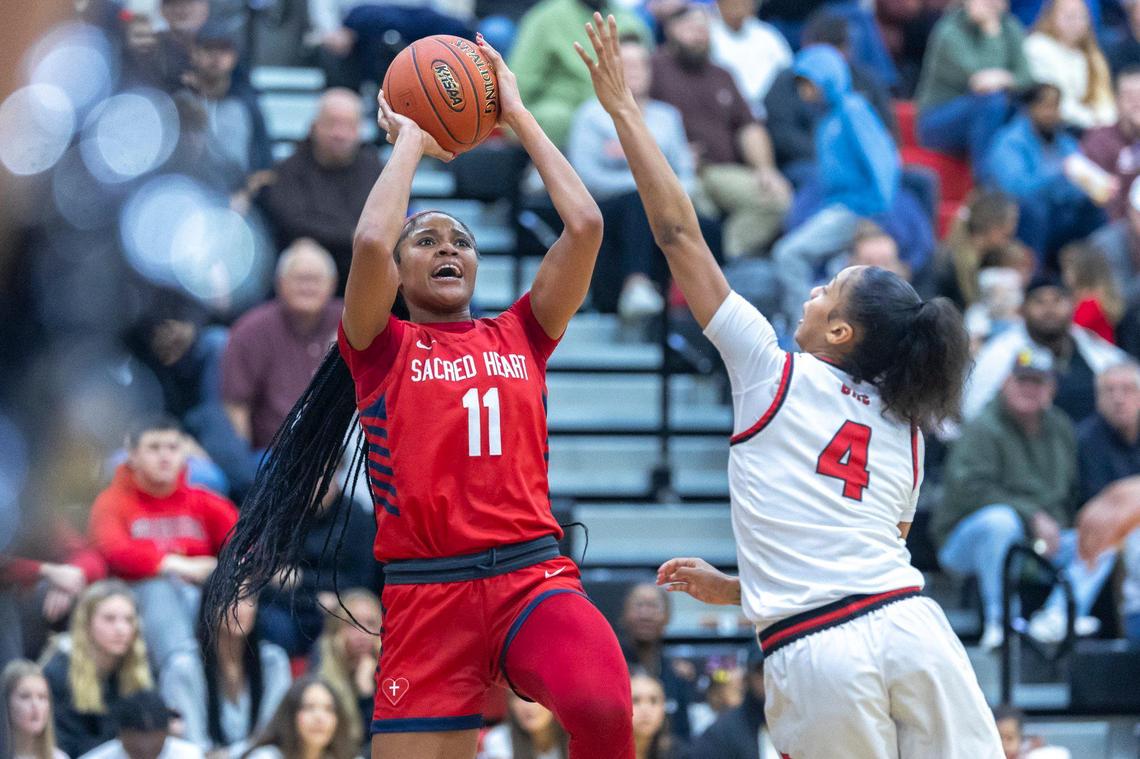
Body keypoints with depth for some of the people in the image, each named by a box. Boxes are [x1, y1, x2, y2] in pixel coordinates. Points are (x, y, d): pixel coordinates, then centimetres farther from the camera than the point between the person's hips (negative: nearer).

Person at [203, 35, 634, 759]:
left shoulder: (519, 336, 18)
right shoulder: (381, 347, 11)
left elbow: (586, 225, 7)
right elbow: (371, 242, -9)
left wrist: (519, 116, 14)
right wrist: (411, 141, 7)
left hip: (532, 577, 1)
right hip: (427, 594, -1)